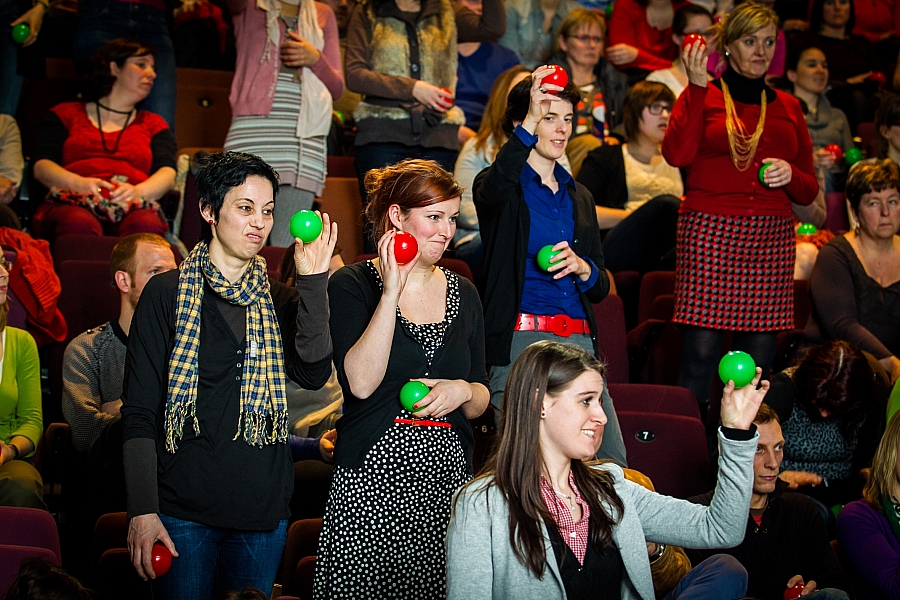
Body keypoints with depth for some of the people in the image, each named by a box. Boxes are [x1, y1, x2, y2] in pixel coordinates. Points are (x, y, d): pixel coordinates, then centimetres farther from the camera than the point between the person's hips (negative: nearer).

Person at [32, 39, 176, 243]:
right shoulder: (67, 114, 24)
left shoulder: (153, 124, 29)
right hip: (74, 207, -1)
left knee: (147, 226, -38)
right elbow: (41, 166, 9)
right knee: (80, 225, -40)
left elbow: (167, 173, 10)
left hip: (131, 211, 1)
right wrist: (79, 183, -13)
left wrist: (137, 191, -14)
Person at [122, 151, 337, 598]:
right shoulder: (167, 293, -1)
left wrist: (313, 282, -13)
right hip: (184, 511, -3)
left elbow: (314, 373, -8)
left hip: (265, 511, 4)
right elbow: (139, 413, -4)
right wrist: (142, 510, -12)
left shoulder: (280, 301, 11)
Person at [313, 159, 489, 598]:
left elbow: (481, 398, 19)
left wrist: (462, 392, -4)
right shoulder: (352, 285, -2)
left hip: (447, 475, 4)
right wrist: (392, 291, -17)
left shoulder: (463, 294, 14)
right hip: (371, 479, -4)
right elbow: (360, 383, -17)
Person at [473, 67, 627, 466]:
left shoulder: (578, 197, 22)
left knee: (612, 464, -5)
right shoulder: (500, 187, 4)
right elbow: (493, 190, -25)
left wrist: (581, 267, -1)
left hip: (578, 340, 6)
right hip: (519, 340, -5)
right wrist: (529, 124, -34)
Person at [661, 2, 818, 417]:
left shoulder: (787, 107, 18)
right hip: (709, 231, -3)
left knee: (759, 359, 0)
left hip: (771, 237, 4)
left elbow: (809, 191, 20)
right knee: (701, 350, -9)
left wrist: (790, 176, -3)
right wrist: (697, 88, -10)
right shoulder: (702, 96, 8)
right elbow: (677, 155, -11)